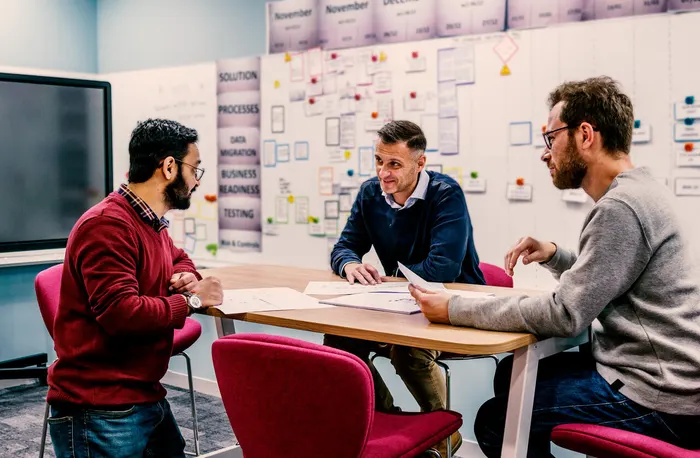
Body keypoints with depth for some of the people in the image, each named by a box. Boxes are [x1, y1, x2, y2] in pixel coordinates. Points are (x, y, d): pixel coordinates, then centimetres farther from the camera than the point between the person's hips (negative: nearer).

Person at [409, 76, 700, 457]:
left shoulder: (621, 206, -22)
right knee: (512, 375, 18)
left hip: (656, 398, -10)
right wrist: (555, 256, 4)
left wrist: (454, 309, -19)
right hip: (645, 367, 10)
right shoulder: (634, 191, 11)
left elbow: (564, 315, -24)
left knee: (495, 421, -5)